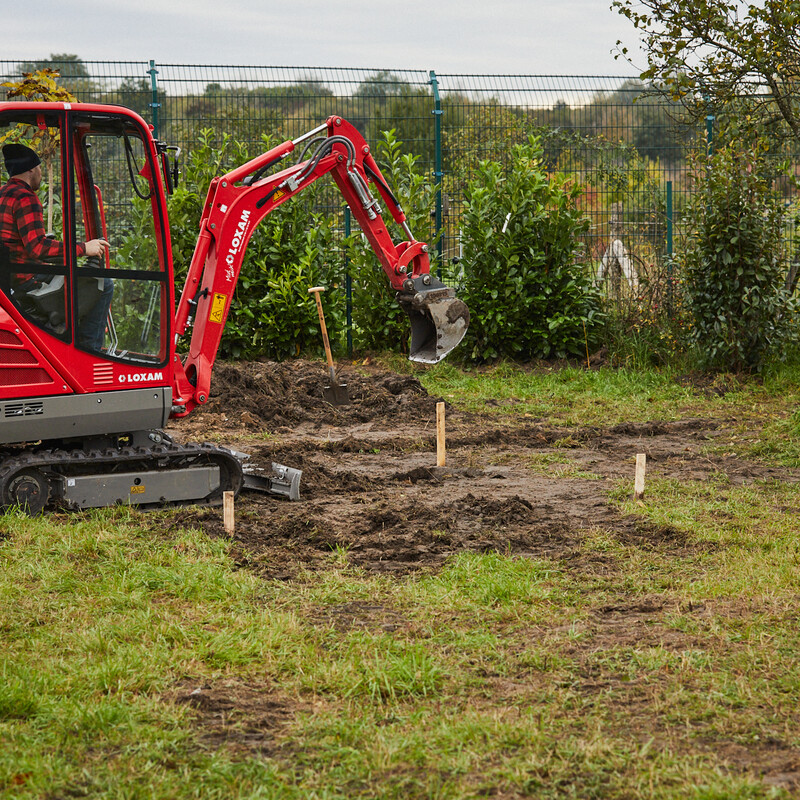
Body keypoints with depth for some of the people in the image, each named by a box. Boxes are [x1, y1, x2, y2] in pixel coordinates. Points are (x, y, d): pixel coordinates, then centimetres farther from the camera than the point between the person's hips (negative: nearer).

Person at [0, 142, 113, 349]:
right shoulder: (25, 198, -16)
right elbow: (36, 247, -25)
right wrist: (83, 248, -18)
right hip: (28, 281, -11)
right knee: (104, 285, -10)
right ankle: (88, 348, -8)